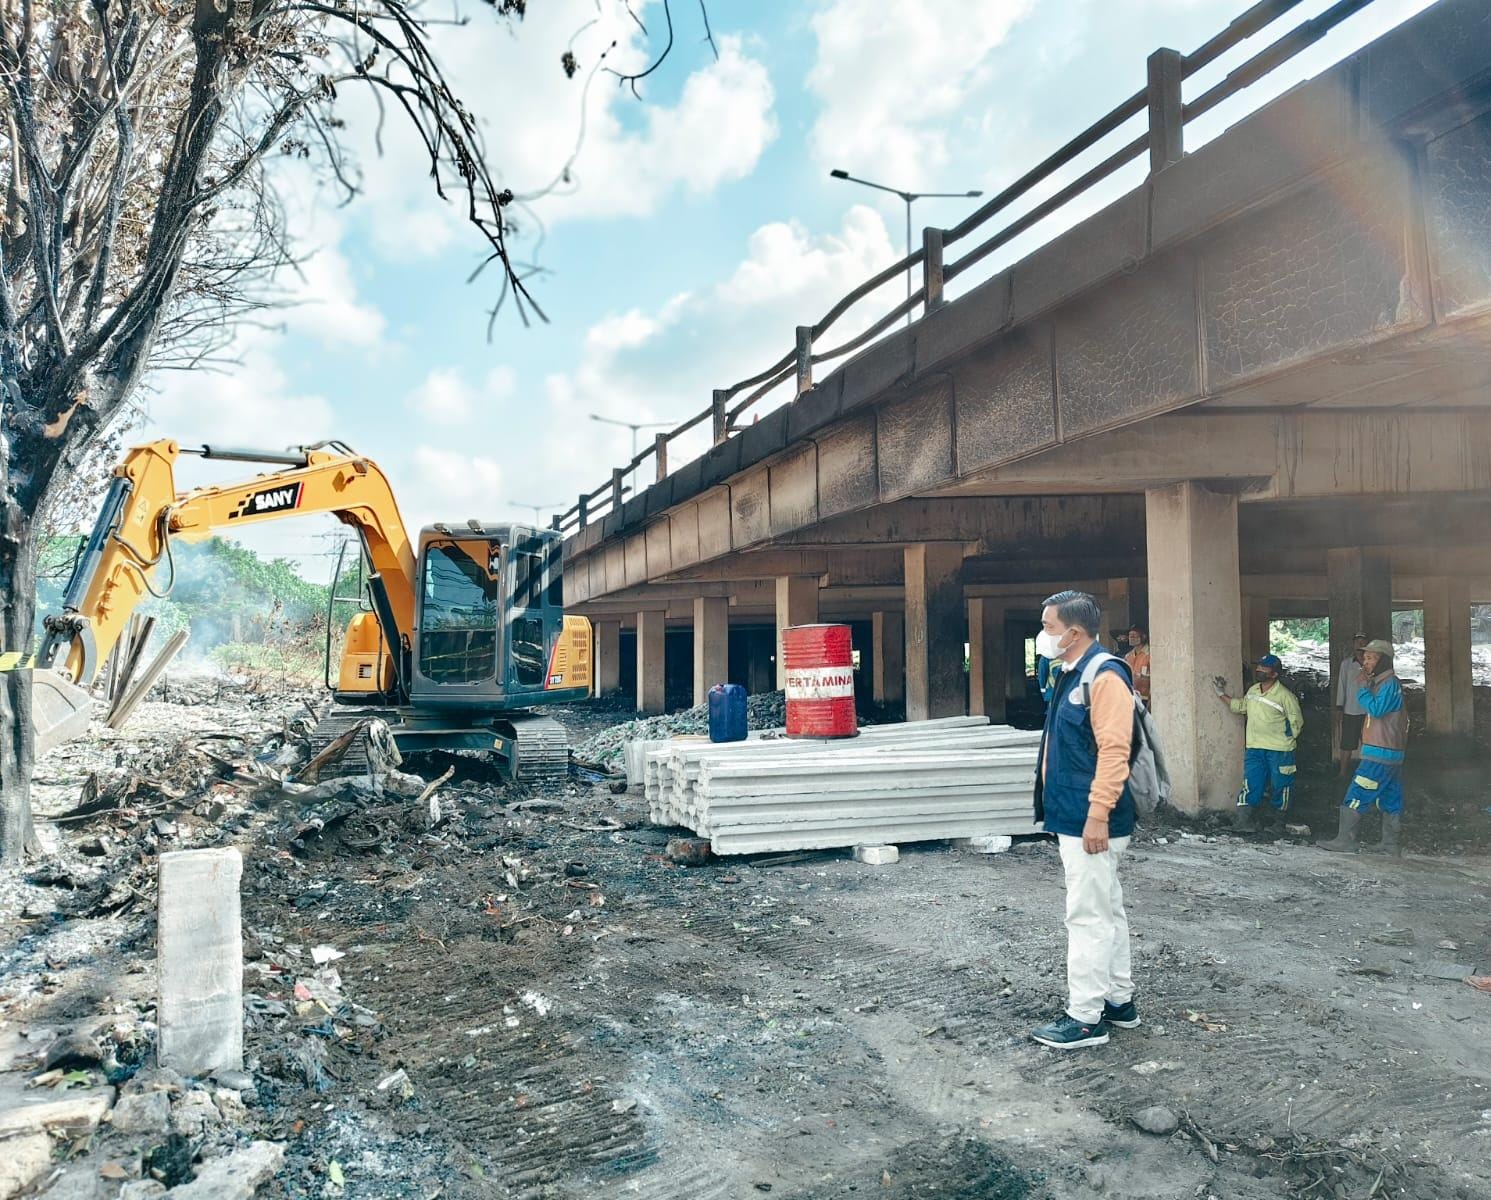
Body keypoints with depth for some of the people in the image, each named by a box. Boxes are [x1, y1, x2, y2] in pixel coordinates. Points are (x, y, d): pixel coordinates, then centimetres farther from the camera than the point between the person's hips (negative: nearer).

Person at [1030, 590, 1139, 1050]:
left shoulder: (1104, 674, -17)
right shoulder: (1070, 675, 13)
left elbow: (1113, 750, -23)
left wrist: (1097, 814, -25)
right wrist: (1064, 810, 21)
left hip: (1091, 821, -10)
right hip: (1073, 818, 10)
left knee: (1088, 916, -3)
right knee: (1107, 911, 17)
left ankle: (1085, 1017, 5)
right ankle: (1119, 1001, 29)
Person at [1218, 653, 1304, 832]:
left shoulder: (1285, 696, -14)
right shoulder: (1252, 690, 5)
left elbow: (1297, 721, -5)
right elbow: (1240, 707, 23)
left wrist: (1288, 740, -4)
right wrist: (1222, 695, 18)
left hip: (1279, 750, -4)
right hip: (1254, 748, 4)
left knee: (1280, 785, 10)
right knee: (1251, 785, -3)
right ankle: (1245, 821, -4)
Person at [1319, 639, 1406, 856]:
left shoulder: (1390, 683, -13)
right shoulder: (1383, 683, 17)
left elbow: (1375, 709, -22)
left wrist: (1363, 687, -14)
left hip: (1380, 754, -10)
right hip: (1390, 754, 10)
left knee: (1356, 796, -7)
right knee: (1390, 801, 11)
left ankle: (1345, 840, -4)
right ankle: (1392, 845, 16)